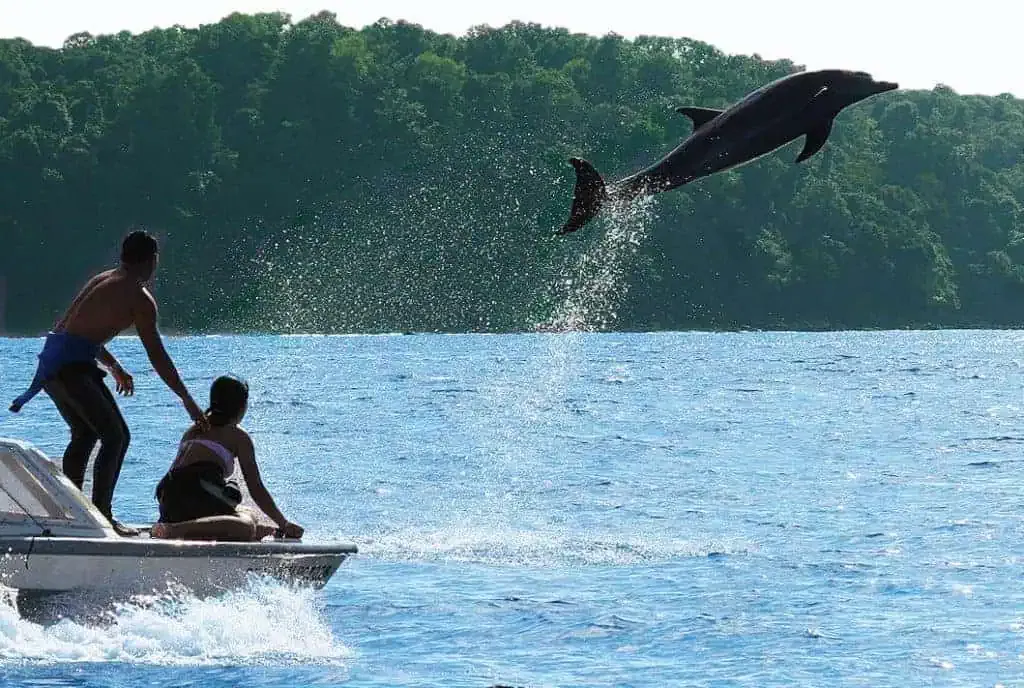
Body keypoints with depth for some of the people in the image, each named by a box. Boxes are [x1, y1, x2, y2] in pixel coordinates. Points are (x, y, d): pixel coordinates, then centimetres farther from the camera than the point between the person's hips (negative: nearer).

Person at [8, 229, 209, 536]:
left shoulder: (101, 280, 21)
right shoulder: (139, 298, -4)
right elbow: (157, 356, -6)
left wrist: (114, 367, 41)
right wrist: (188, 402, -1)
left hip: (51, 359, 9)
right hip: (73, 365, -9)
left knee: (85, 433, 23)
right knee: (115, 436, -5)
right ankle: (102, 516, -11)